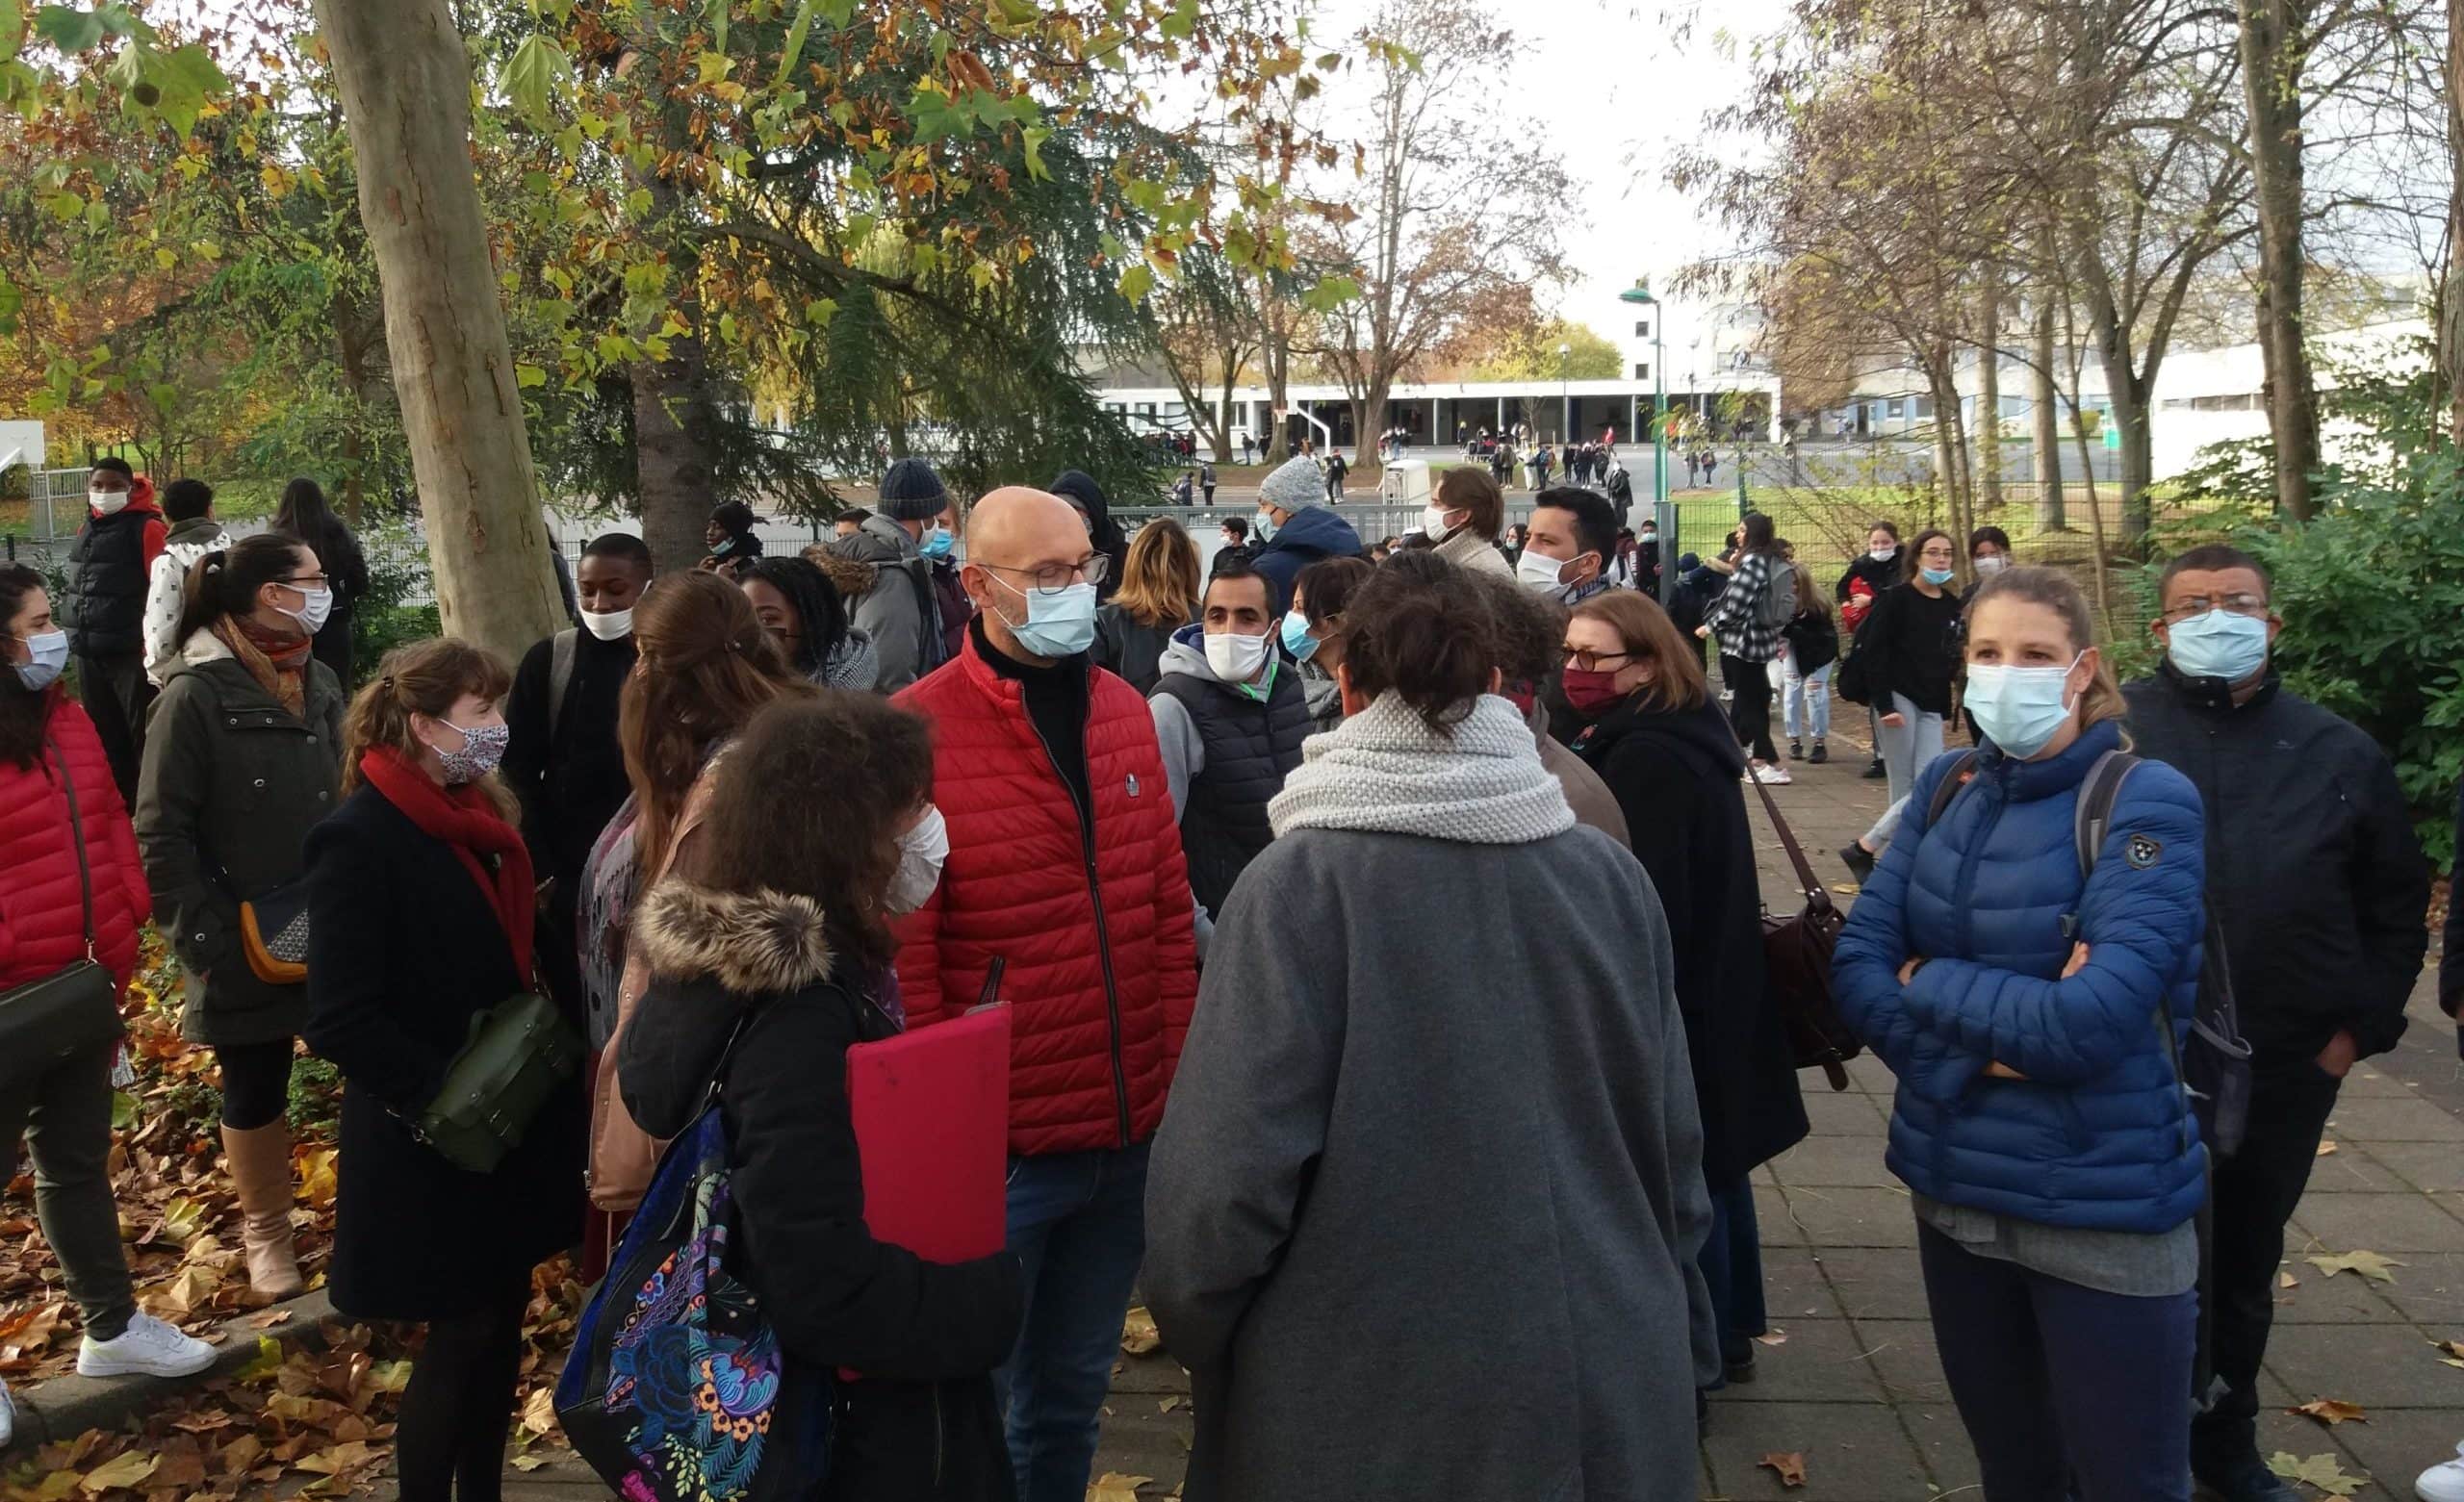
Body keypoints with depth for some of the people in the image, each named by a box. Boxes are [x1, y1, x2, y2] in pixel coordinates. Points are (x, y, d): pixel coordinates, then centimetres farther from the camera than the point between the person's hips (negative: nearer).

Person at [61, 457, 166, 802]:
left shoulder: (147, 528, -7)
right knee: (105, 738, 14)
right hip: (89, 653, 7)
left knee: (144, 738, -3)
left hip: (132, 653, -7)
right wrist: (79, 638, 19)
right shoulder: (87, 530, 15)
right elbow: (81, 588, 23)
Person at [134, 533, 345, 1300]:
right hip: (245, 943, -5)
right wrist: (209, 941, -15)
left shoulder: (320, 683, 4)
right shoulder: (198, 694, -15)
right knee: (256, 1089, 11)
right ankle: (265, 1231, 32)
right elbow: (161, 834, -13)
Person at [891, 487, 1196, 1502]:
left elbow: (1169, 911, 9)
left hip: (1133, 1138, 5)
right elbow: (899, 954, -13)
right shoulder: (916, 730, -13)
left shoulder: (1125, 712, 5)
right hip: (998, 1147, -5)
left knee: (1073, 1391, 21)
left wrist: (1179, 1084, 7)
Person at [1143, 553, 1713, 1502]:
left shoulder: (1299, 885, -17)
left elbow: (1230, 1167, -18)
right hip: (1605, 1390, 4)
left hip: (1367, 1399, -3)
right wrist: (1661, 1319, 19)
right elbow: (1677, 1144, 3)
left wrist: (1193, 1331, 1)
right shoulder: (1611, 876, -5)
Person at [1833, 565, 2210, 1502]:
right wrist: (1982, 1046, -18)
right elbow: (1856, 966, -3)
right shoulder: (1945, 791, 3)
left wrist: (1930, 983, -12)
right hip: (1954, 1187, 5)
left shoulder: (2146, 802, -14)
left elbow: (2096, 1020, -25)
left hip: (2105, 1204, -5)